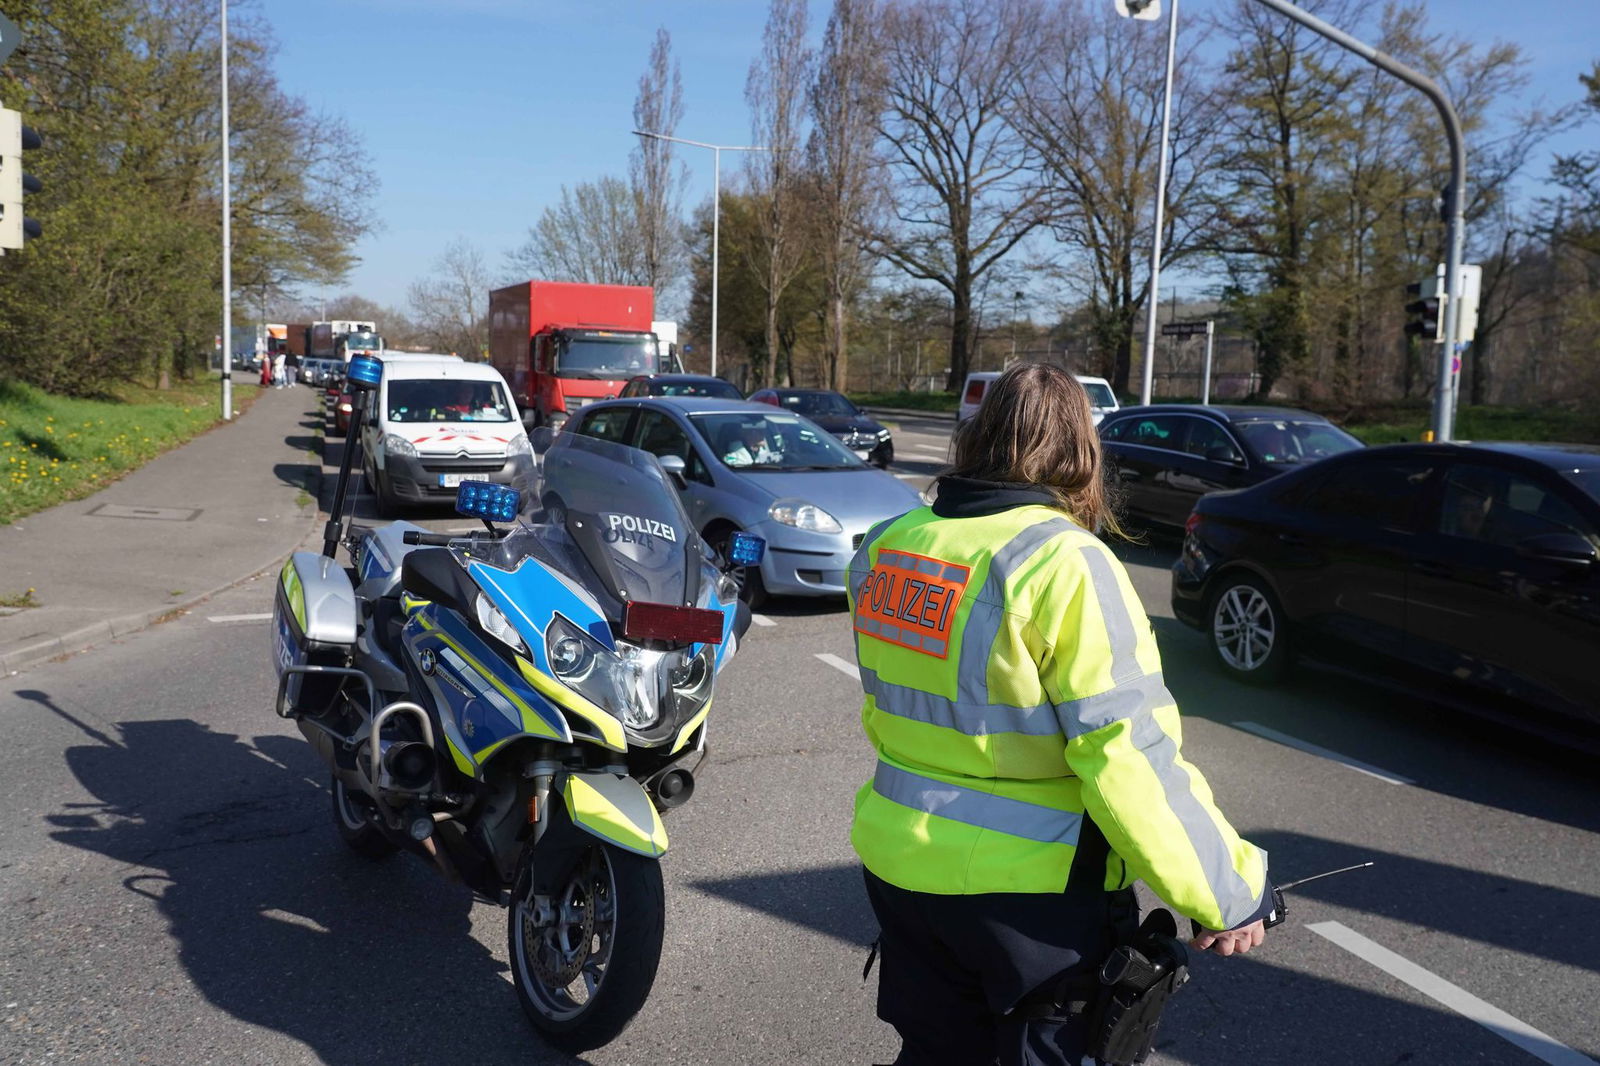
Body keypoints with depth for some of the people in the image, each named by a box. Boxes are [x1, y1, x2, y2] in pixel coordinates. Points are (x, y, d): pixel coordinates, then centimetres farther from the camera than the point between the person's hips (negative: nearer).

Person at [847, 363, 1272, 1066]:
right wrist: (1231, 892, -14)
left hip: (898, 861, 5)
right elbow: (1129, 755, -22)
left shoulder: (888, 545, -1)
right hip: (1032, 888, -5)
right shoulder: (1065, 563, -20)